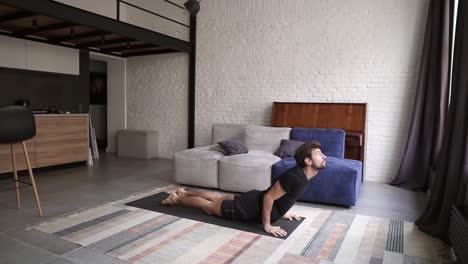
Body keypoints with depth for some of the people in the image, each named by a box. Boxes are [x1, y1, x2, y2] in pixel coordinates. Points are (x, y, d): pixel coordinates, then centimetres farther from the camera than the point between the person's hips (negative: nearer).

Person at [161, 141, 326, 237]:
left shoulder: (303, 175, -3)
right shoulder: (295, 177, -33)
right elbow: (269, 197, -29)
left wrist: (282, 212, 15)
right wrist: (267, 225, -22)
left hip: (256, 200, 8)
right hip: (252, 208, -8)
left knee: (219, 198, 24)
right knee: (209, 207, 10)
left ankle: (185, 192, 42)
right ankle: (176, 199, 28)